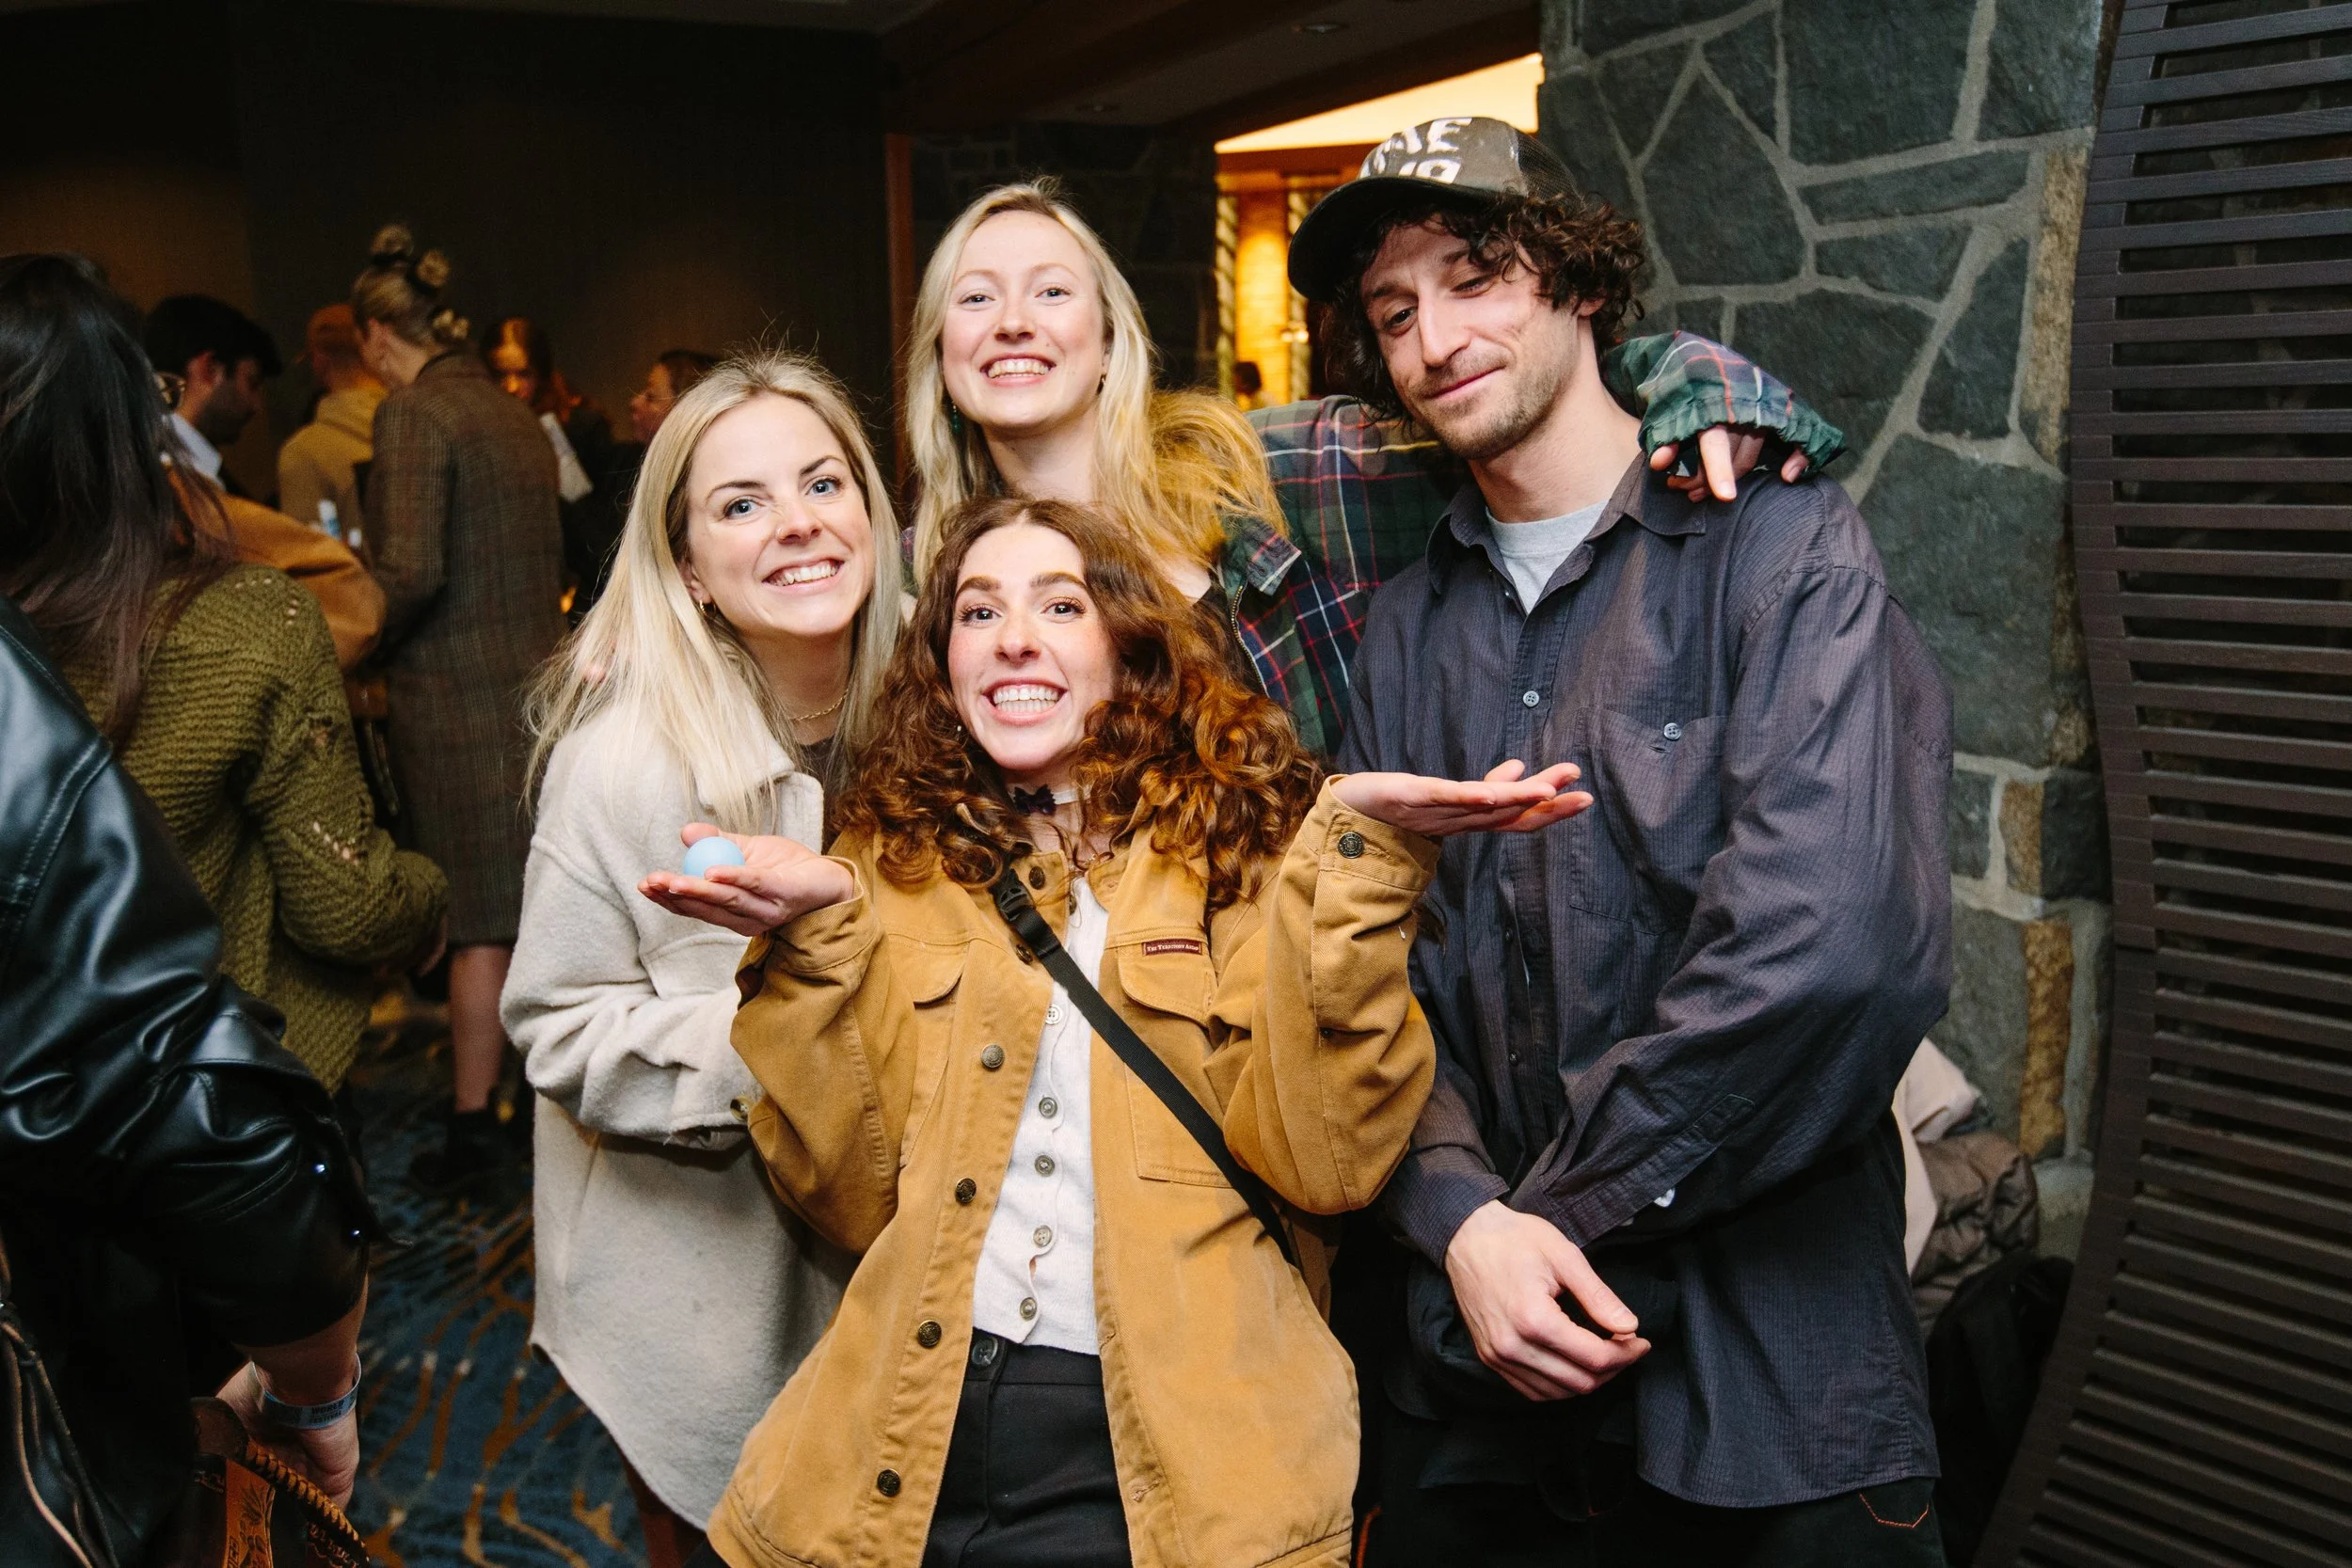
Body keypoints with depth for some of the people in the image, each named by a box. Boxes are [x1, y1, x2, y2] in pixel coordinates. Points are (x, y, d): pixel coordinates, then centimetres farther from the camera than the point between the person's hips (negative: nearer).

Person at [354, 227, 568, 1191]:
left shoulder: (412, 413, -12)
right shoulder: (516, 416, 12)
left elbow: (413, 572, -19)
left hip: (455, 696, -7)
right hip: (537, 679, 7)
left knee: (480, 920, -1)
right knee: (541, 906, 15)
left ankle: (473, 1127, 9)